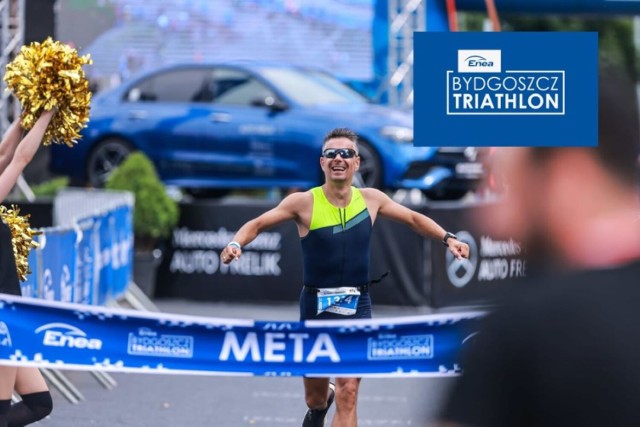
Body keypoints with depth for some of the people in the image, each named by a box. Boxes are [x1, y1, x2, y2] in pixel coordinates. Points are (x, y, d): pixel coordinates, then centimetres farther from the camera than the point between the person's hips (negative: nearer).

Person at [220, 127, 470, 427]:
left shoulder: (371, 200, -1)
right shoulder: (304, 202, -10)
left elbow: (413, 219, 15)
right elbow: (257, 224, -5)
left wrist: (447, 238, 5)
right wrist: (236, 244, -25)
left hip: (356, 307, 1)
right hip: (316, 305, 0)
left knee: (347, 395, -15)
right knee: (314, 399, 16)